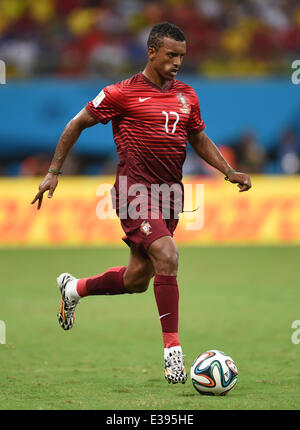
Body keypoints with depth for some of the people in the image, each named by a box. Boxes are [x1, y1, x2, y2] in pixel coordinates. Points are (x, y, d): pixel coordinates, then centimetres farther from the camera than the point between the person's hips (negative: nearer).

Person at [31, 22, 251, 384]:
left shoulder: (187, 96, 11)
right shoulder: (123, 93, -6)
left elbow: (200, 139, 25)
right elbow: (77, 125, 4)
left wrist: (228, 172, 10)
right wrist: (53, 172, 2)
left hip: (170, 192, 7)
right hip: (136, 190, -7)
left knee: (137, 280, 11)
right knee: (167, 258, -24)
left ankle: (74, 289, 39)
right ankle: (173, 351, -18)